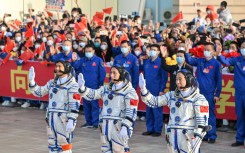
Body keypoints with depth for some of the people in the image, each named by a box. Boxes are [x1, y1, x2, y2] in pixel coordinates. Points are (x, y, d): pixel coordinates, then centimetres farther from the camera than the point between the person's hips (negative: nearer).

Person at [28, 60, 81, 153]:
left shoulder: (72, 85, -9)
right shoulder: (52, 83, 12)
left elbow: (74, 105, -12)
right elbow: (39, 92, 19)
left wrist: (71, 120, -18)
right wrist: (31, 80, 7)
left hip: (64, 118, -7)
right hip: (51, 117, 7)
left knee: (64, 142, -9)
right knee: (52, 142, 14)